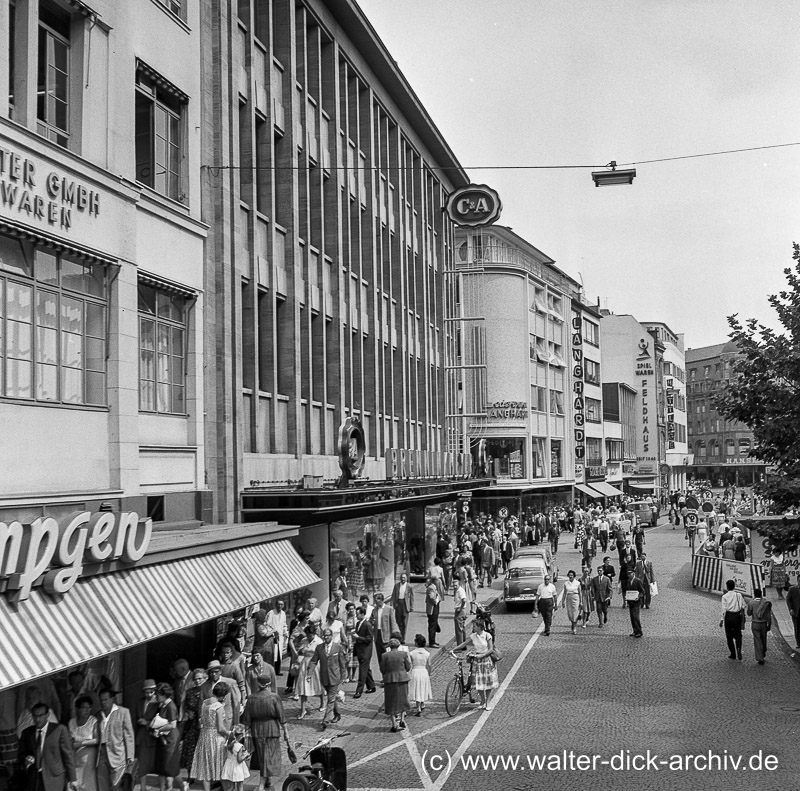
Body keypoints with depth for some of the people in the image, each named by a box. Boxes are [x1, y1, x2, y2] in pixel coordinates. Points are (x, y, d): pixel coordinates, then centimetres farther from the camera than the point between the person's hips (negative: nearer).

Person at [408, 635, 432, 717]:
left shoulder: (411, 653, -12)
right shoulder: (427, 653, -4)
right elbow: (428, 666, 2)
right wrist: (429, 675, 15)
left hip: (415, 672, -3)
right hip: (424, 672, 3)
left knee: (417, 691, 5)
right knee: (423, 690, 22)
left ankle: (419, 710, 3)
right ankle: (422, 705, 38)